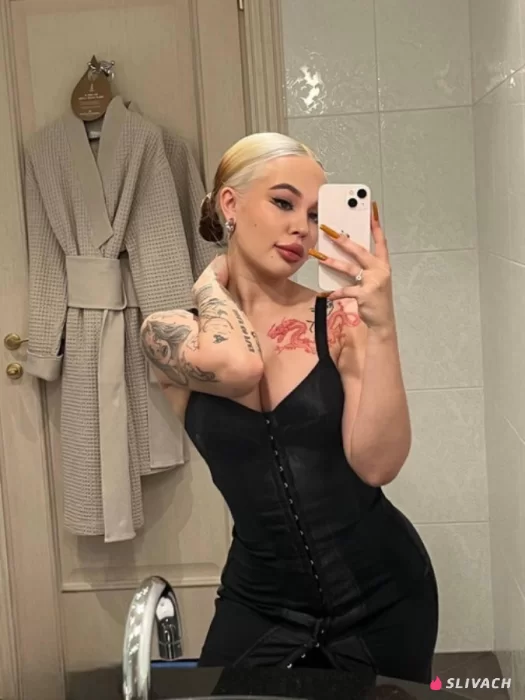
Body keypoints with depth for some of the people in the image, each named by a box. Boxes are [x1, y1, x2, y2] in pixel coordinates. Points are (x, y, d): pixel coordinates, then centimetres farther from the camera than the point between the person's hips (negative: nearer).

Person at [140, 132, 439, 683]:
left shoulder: (339, 318, -8)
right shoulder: (169, 332, -6)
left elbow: (376, 464, -18)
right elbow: (238, 367, -27)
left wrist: (381, 328, -27)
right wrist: (209, 282, -10)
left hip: (381, 590, 1)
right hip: (260, 601, 0)